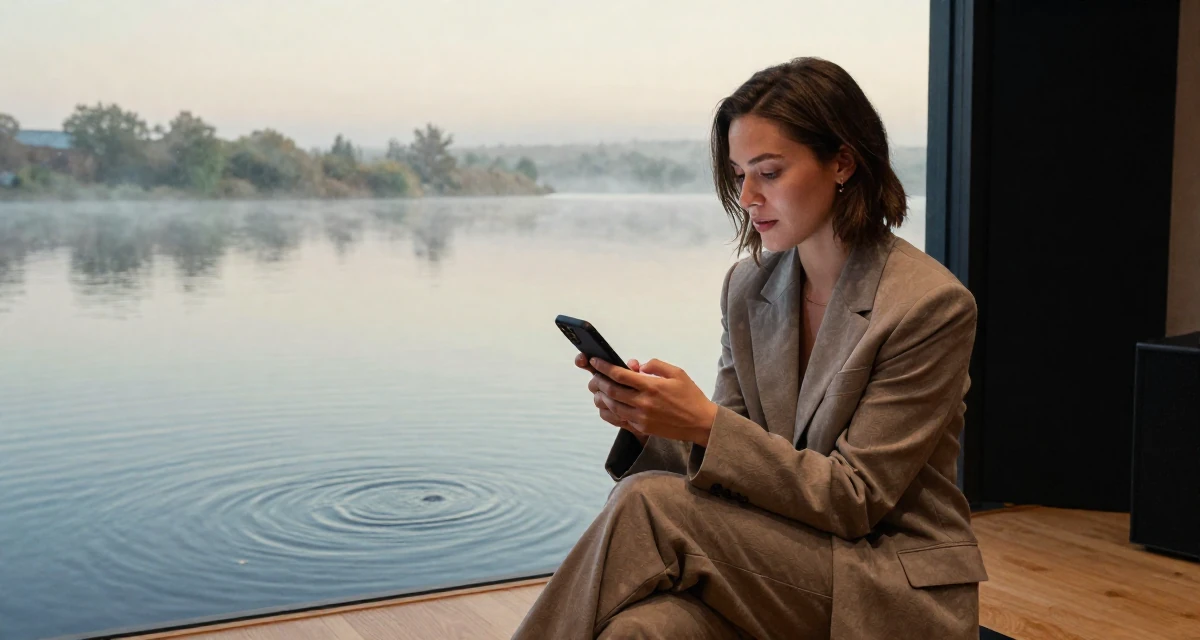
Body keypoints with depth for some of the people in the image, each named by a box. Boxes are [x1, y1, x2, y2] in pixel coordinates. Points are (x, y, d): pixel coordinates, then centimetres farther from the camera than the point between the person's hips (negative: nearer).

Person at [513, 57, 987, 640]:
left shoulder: (933, 305, -14)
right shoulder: (747, 286, 4)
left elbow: (854, 498, -15)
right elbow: (733, 460, 6)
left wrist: (705, 422, -25)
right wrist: (648, 419, -16)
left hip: (893, 587, -4)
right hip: (780, 564, 4)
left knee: (647, 505, -25)